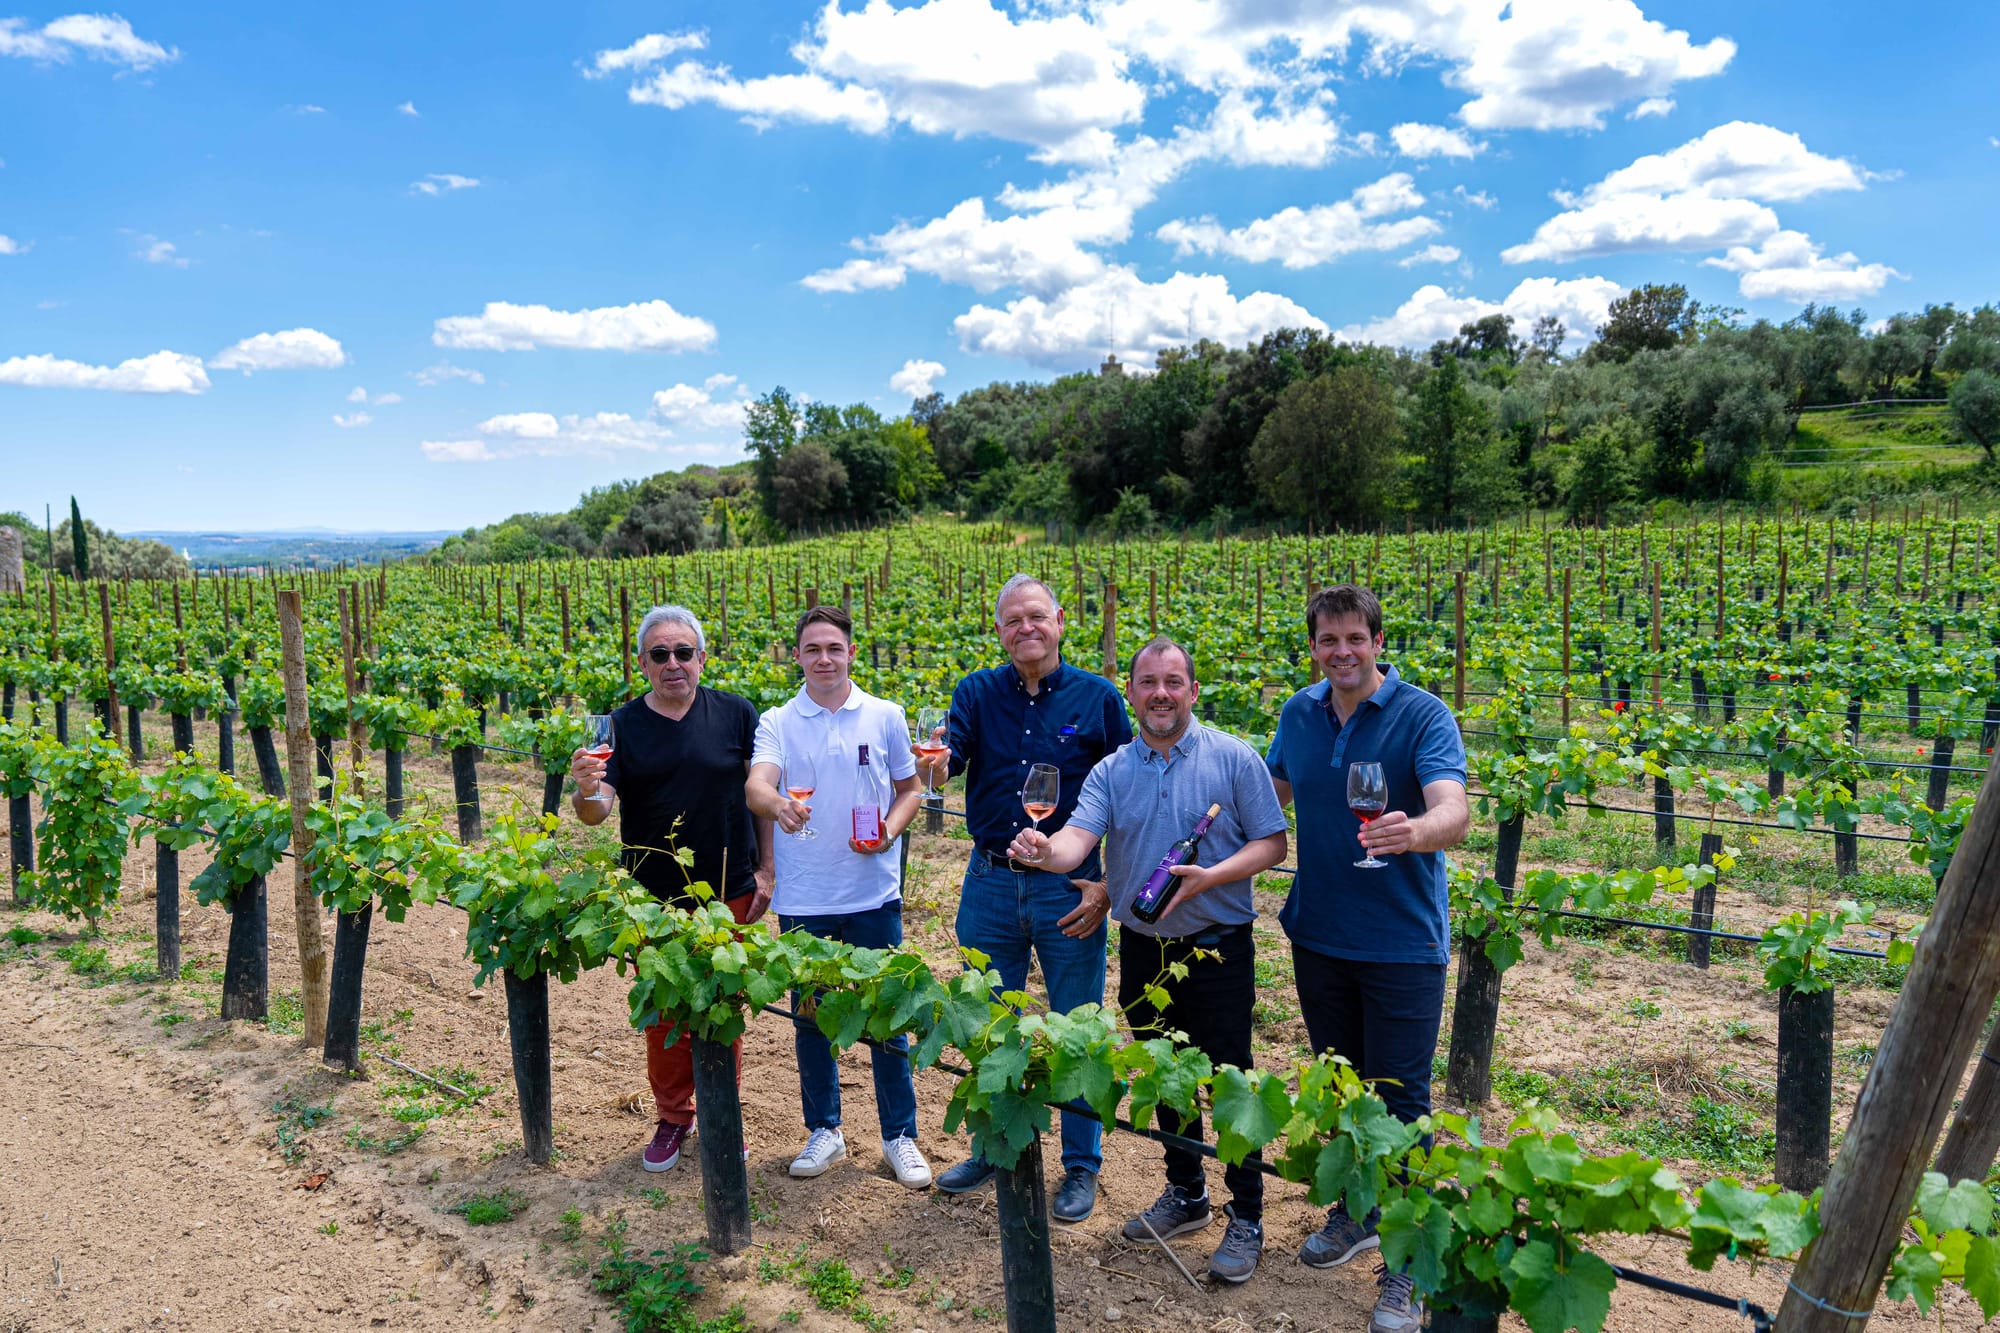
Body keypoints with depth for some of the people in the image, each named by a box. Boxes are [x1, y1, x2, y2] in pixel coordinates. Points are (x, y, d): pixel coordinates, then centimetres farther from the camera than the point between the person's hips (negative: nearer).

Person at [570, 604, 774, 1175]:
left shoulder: (736, 714, -3)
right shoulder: (624, 725, -2)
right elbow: (597, 812, -8)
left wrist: (765, 870, -1)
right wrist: (586, 791, -31)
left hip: (728, 892, -1)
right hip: (654, 898, 1)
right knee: (663, 1012, 12)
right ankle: (672, 1117, 31)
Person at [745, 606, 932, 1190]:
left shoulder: (885, 716, 1)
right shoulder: (777, 722, -1)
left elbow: (910, 787, 10)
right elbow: (755, 784, -17)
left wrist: (890, 830, -10)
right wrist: (776, 805, -40)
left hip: (873, 894, 0)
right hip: (803, 899, 1)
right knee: (810, 1018, 13)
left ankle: (900, 1135, 23)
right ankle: (824, 1130, 31)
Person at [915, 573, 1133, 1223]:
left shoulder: (1098, 698, -4)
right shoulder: (977, 692, 2)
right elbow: (949, 757, -14)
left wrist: (1111, 886, -7)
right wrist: (935, 766, -38)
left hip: (1069, 889, -2)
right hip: (990, 884, 3)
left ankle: (1081, 1165, 26)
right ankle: (994, 1149, 35)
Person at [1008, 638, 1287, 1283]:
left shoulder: (1233, 758, -6)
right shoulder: (1111, 771, 2)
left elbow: (1271, 843, -6)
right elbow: (1077, 840, -12)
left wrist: (1211, 876, -22)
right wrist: (1045, 851, -36)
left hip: (1216, 948, -4)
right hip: (1143, 950, 4)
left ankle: (1247, 1218, 19)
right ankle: (1186, 1194, 36)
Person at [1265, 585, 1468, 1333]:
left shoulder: (1421, 715, -14)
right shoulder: (1300, 714, 3)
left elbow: (1453, 814, -29)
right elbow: (1269, 795, 18)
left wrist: (1414, 832, -49)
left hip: (1401, 942, -5)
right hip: (1319, 935, 5)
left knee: (1398, 1100, 2)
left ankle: (1408, 1262, 18)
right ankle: (1358, 1211, 40)